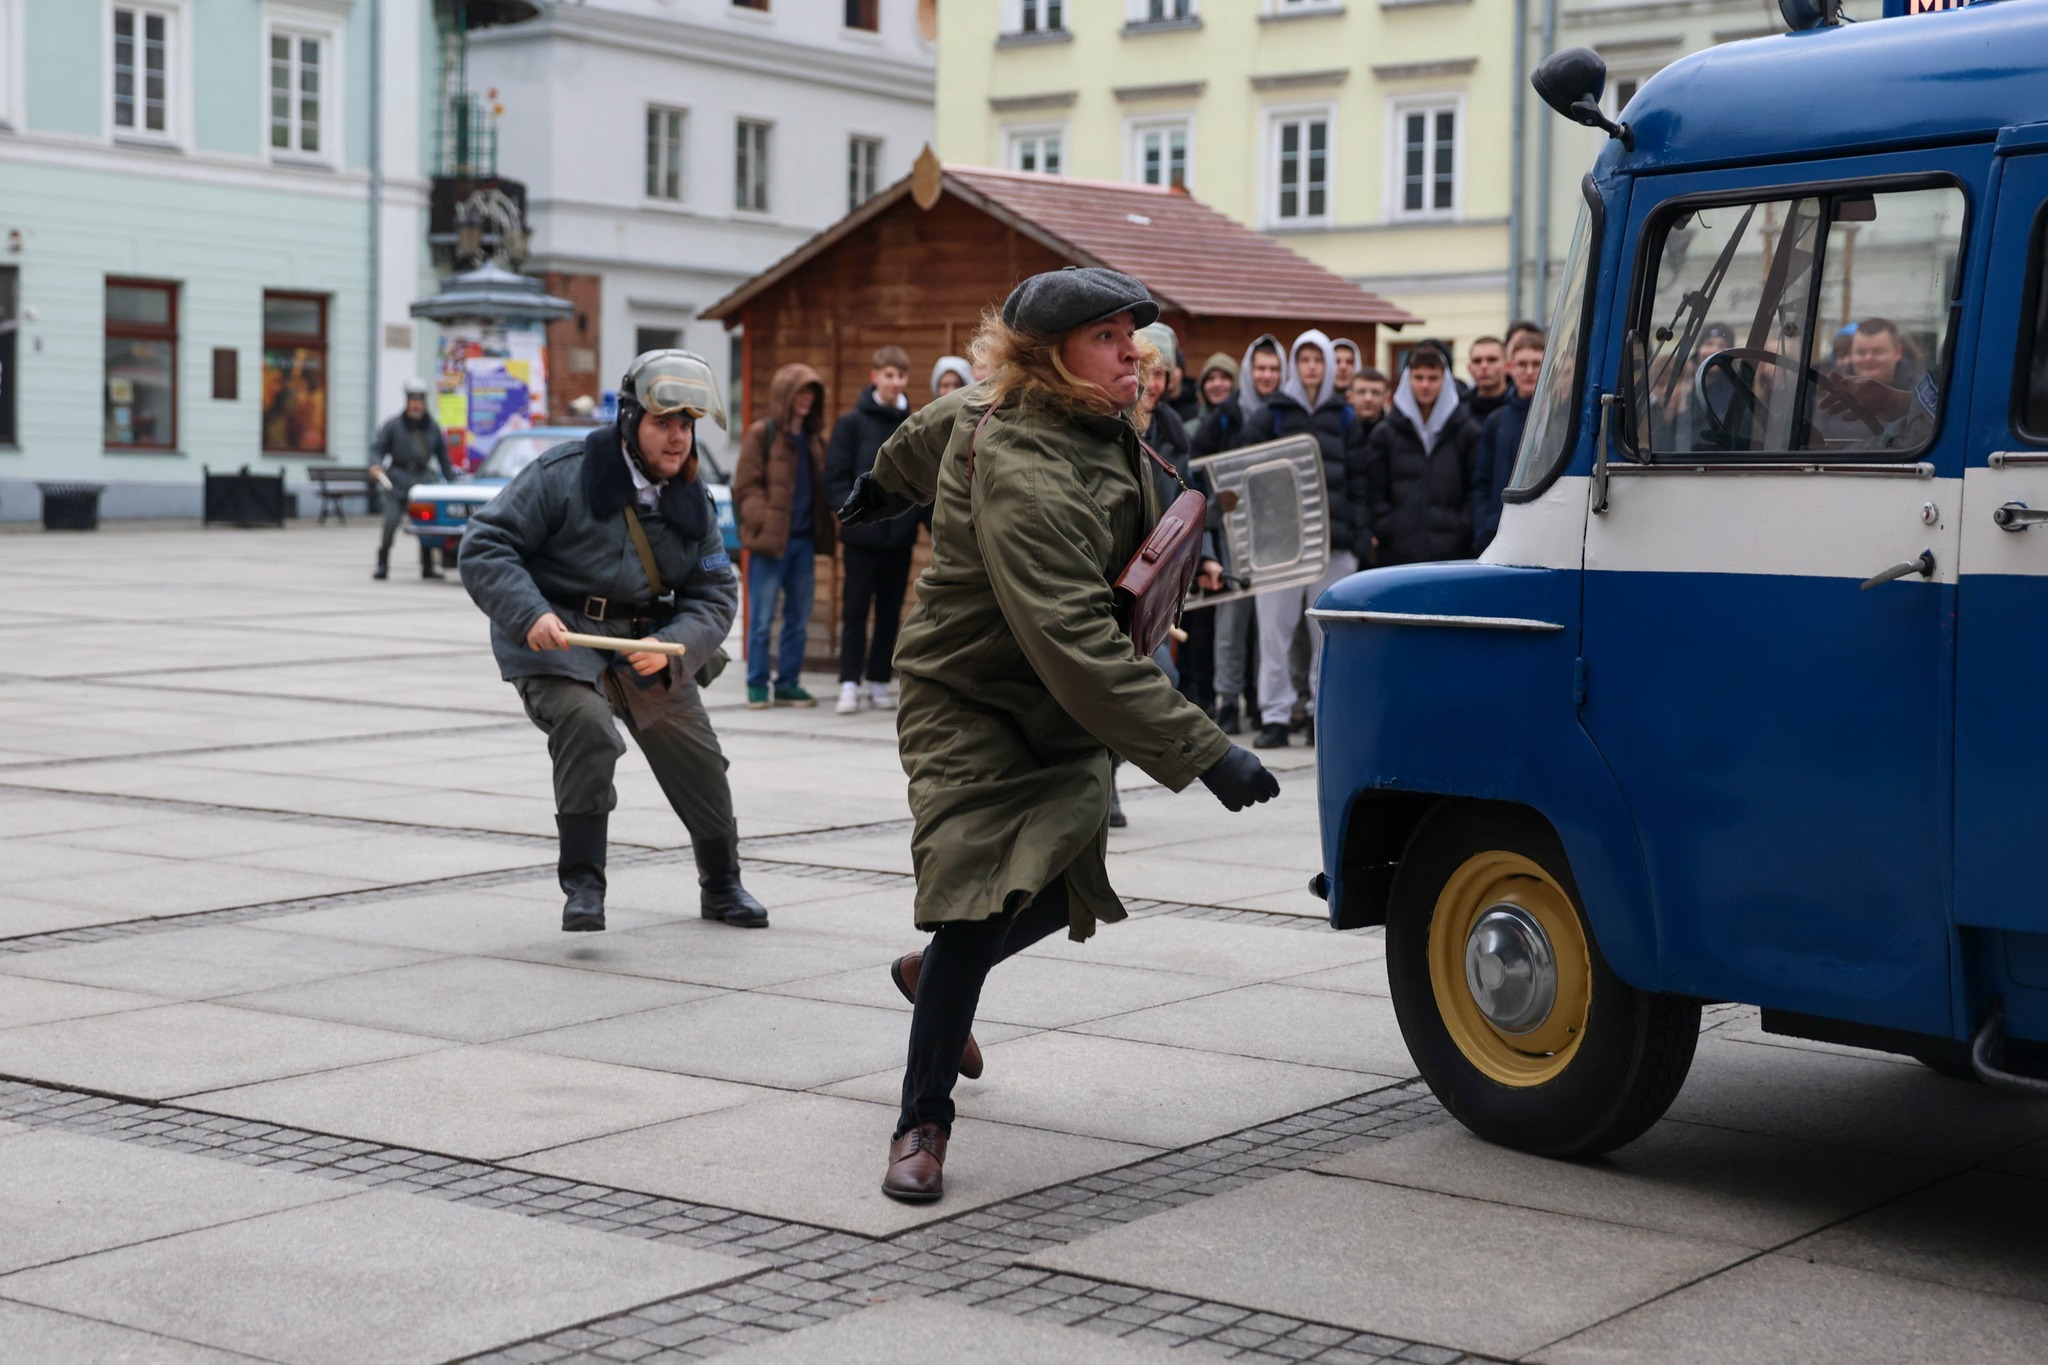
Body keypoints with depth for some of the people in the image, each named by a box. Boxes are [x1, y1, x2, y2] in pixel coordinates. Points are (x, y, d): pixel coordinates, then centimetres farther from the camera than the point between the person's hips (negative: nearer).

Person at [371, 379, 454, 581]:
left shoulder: (433, 428, 13)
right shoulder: (393, 426, 4)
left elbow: (443, 457, 19)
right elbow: (377, 448, 2)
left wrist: (452, 479, 14)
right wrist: (376, 464, -18)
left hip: (422, 478, 3)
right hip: (398, 479, -3)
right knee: (391, 522, -13)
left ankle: (427, 566, 13)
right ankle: (382, 565, -6)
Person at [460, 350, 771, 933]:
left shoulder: (693, 501, 2)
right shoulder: (563, 475, -15)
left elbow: (715, 595, 3)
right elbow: (485, 546, -15)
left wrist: (671, 645, -17)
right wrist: (530, 614, -30)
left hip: (647, 642, 5)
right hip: (557, 635, -5)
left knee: (698, 755, 11)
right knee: (586, 723, -32)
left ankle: (721, 885, 36)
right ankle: (582, 884, -18)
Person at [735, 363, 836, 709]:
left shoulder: (814, 438, 14)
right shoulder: (762, 434, -2)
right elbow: (746, 487, -6)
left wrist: (821, 531, 6)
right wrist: (764, 522, -17)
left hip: (804, 539, 6)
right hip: (770, 539, -6)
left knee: (799, 618, 8)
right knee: (761, 618, -2)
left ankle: (788, 684, 15)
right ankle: (757, 685, 4)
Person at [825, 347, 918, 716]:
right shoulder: (852, 423, -1)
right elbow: (836, 478, -5)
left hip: (900, 535, 3)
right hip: (863, 534, -3)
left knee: (890, 612, 8)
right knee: (855, 610, -1)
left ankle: (879, 681, 16)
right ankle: (849, 683, 2)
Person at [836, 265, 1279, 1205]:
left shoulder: (1090, 420, -4)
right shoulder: (1022, 474, -32)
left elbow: (943, 421, 17)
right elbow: (1075, 647, -38)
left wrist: (891, 476, 39)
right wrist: (1204, 753, -39)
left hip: (1063, 710, 8)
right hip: (972, 708, -8)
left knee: (1064, 888, 7)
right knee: (981, 903, -17)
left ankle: (934, 974, 38)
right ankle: (922, 1122, -2)